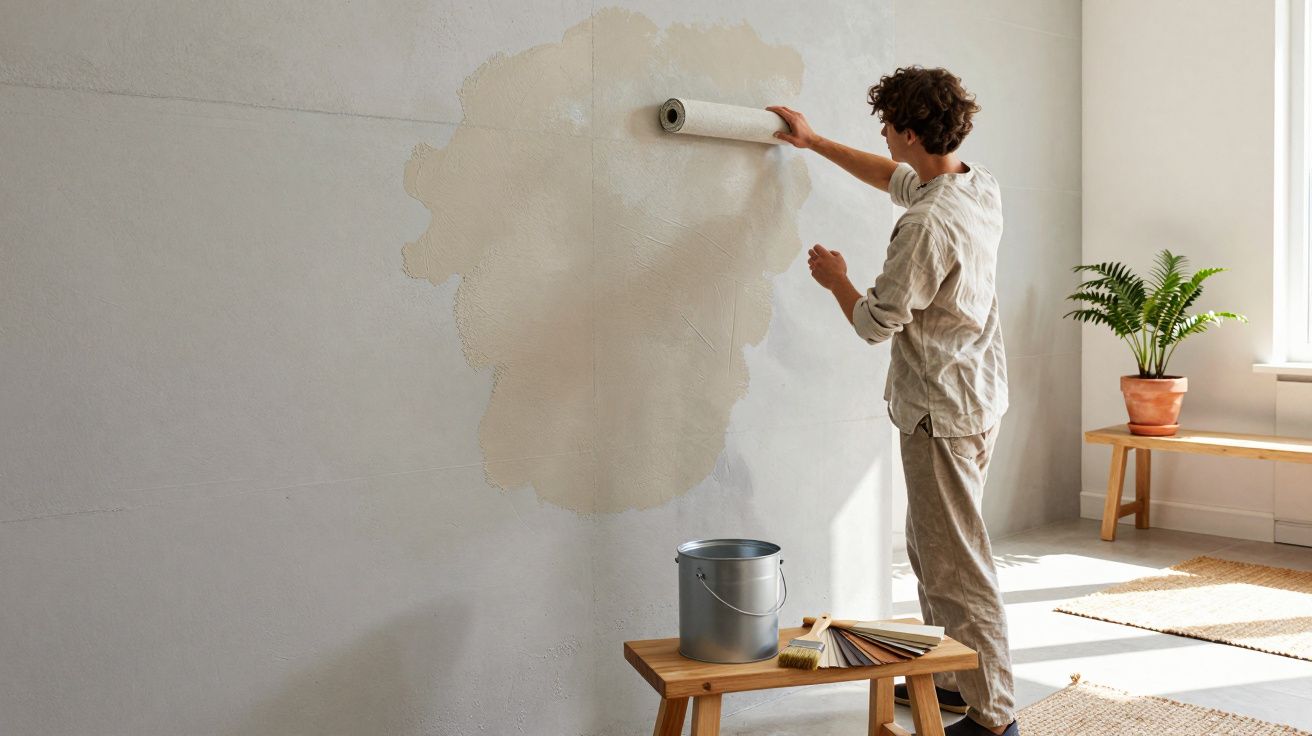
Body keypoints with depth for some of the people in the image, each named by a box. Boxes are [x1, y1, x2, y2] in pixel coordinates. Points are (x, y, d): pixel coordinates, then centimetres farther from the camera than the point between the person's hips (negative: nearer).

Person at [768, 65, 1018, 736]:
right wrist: (814, 142, 30)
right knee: (928, 546, 21)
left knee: (956, 564, -2)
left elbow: (875, 323, -17)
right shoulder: (981, 187, 5)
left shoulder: (927, 225, -25)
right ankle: (950, 679, 33)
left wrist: (837, 279, 3)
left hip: (942, 410, -10)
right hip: (975, 396, 10)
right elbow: (897, 178, 24)